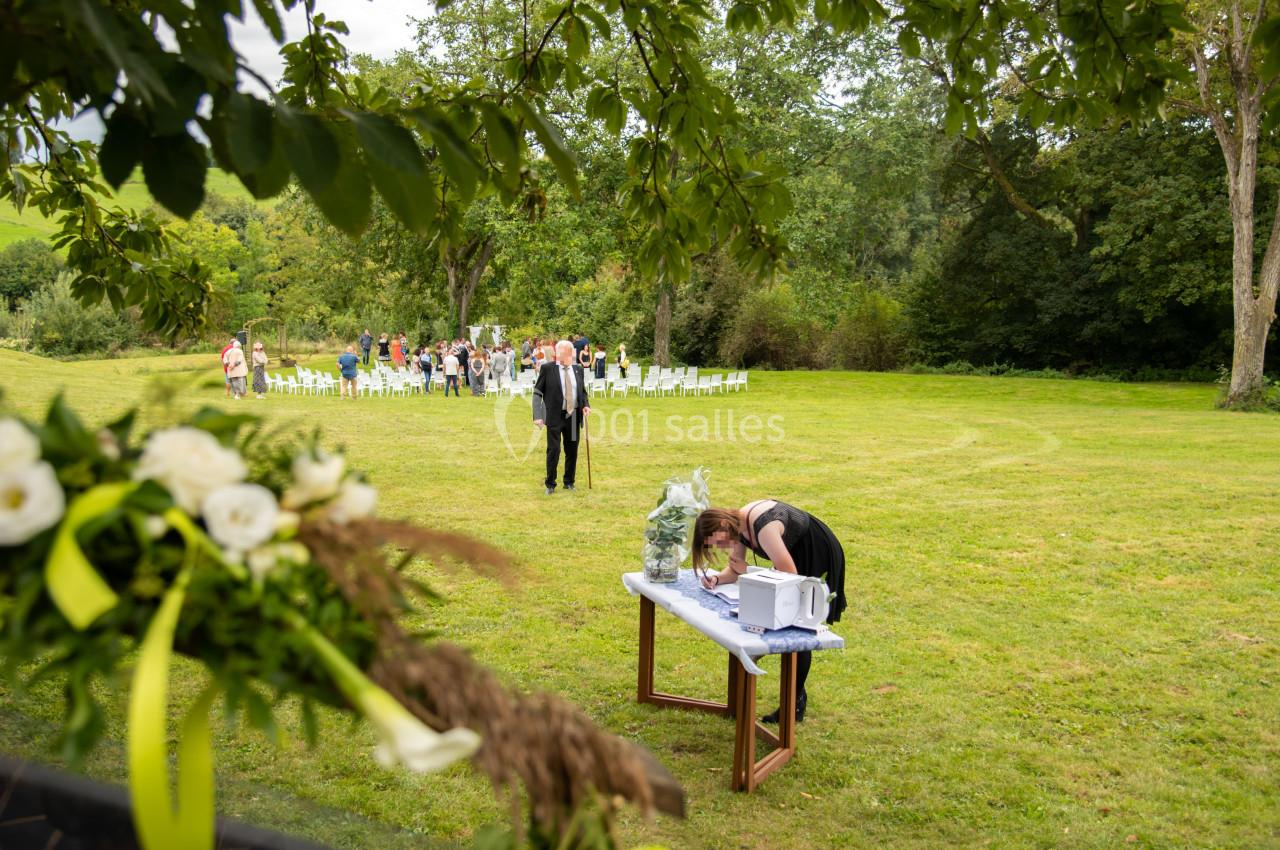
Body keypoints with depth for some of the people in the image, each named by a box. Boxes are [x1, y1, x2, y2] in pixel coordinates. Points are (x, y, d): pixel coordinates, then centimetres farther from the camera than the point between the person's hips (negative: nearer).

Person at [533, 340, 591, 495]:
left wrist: (586, 405, -3)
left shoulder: (578, 369, 8)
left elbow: (583, 391, 18)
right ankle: (550, 484, 10)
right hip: (555, 417, -4)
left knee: (572, 451, 9)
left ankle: (569, 482, 24)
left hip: (574, 416, 4)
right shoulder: (547, 368, -5)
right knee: (553, 450, -4)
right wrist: (537, 416, -13)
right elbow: (537, 393, -4)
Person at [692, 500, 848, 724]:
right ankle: (797, 691, 23)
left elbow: (789, 574, -30)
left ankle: (796, 702, 5)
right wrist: (717, 578, -20)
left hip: (819, 556, -9)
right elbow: (735, 569, -1)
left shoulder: (762, 527, -33)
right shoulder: (738, 525, -6)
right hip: (796, 555, 9)